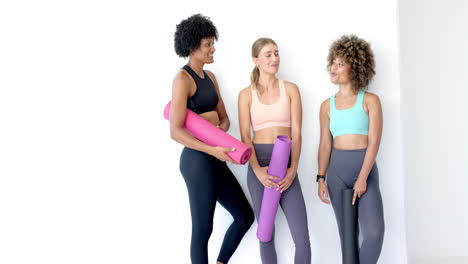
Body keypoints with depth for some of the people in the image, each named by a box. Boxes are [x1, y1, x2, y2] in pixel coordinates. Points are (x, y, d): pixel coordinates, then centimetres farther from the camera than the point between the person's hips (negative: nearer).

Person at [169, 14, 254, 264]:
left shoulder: (210, 77, 14)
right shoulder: (183, 78, -12)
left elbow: (224, 118, 17)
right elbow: (175, 131, -19)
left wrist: (220, 129, -7)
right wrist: (212, 150, -27)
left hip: (214, 160, 9)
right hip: (197, 160, -9)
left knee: (245, 216, 15)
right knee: (203, 228, 1)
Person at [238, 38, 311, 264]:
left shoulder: (290, 89, 6)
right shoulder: (246, 94, 5)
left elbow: (296, 133, 1)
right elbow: (245, 135, -1)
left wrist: (293, 169, -11)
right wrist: (257, 169, -16)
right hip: (259, 163, 0)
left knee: (302, 238, -8)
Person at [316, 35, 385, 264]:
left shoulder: (369, 100, -1)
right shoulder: (327, 105, 9)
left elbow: (374, 141, -7)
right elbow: (325, 144, 8)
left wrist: (362, 178, -15)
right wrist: (321, 178, 0)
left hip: (365, 168, -3)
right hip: (336, 170, 3)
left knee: (374, 232, -17)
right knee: (346, 233, 7)